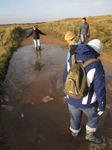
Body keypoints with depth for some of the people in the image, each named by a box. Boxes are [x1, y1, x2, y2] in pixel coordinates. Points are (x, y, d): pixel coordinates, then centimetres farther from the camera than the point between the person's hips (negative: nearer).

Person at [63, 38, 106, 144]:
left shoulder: (71, 60, -11)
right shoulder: (96, 65, -25)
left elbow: (65, 79, 0)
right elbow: (100, 90, -21)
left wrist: (66, 93, 17)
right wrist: (102, 106, -4)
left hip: (72, 98, 4)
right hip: (87, 101, -3)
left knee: (75, 117, 32)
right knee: (94, 116, 30)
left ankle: (74, 131, 60)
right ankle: (89, 135, 50)